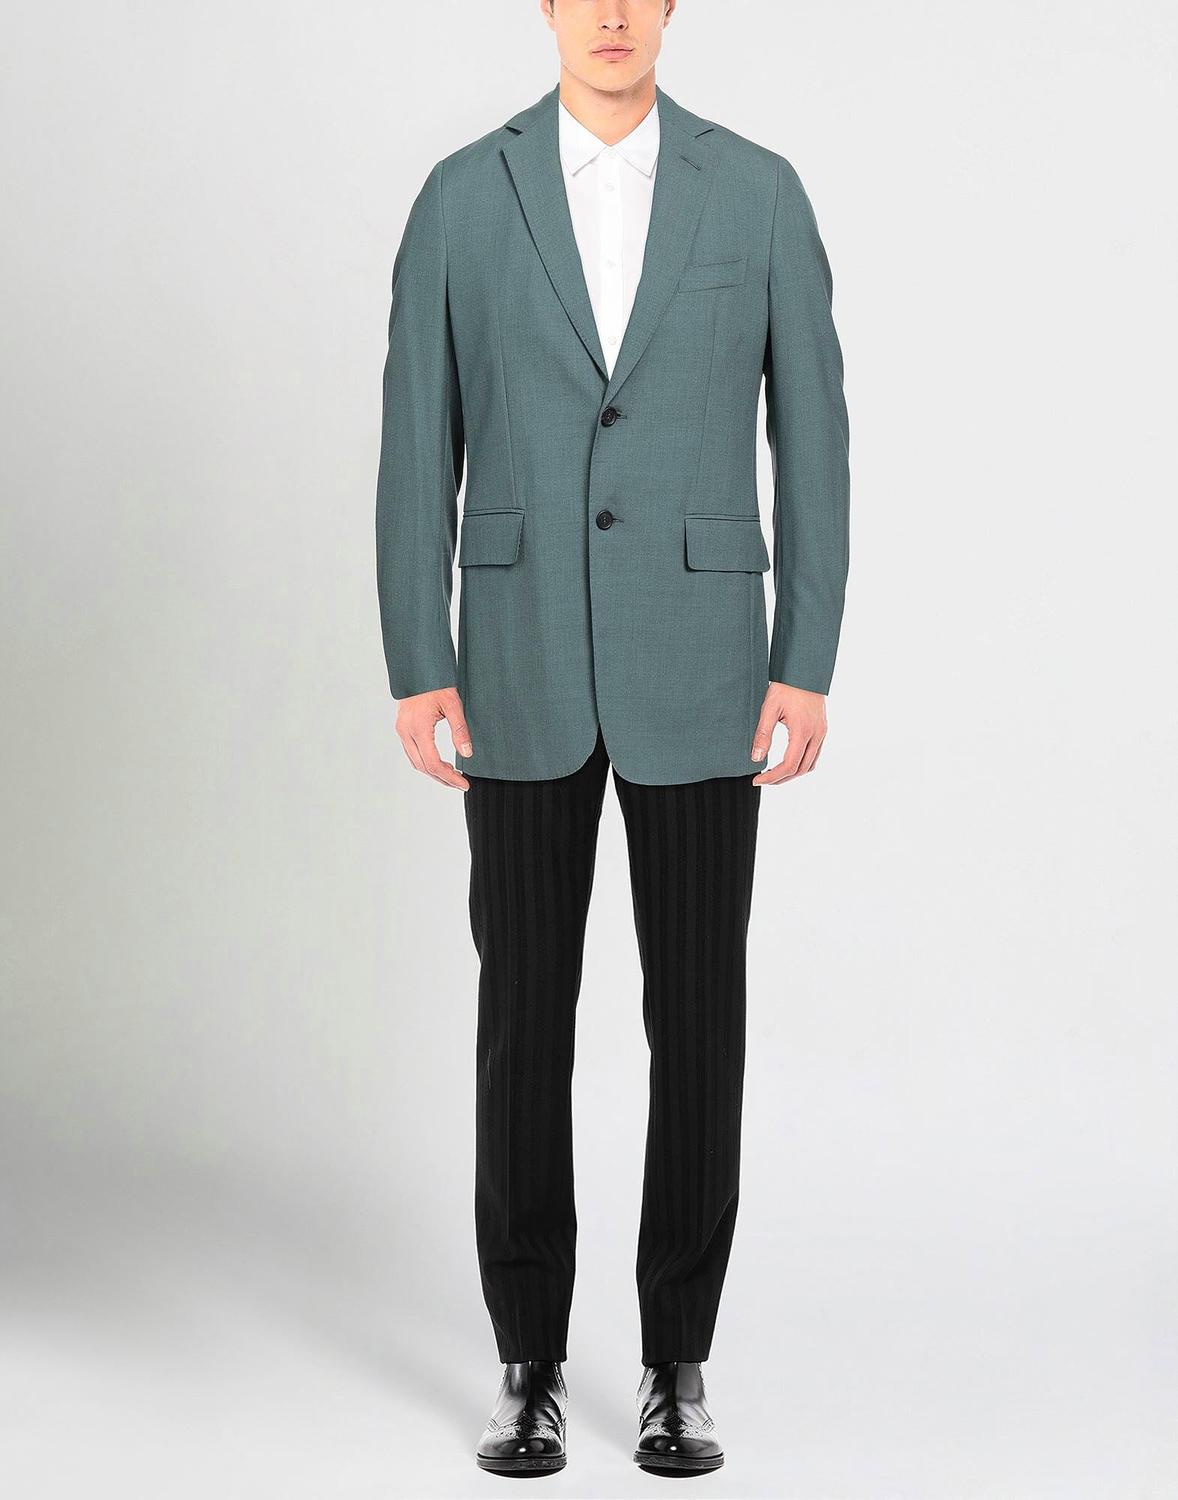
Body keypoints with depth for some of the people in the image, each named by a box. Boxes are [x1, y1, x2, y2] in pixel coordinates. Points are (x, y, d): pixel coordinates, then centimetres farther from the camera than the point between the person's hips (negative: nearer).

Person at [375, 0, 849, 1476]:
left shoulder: (761, 190, 2)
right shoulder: (462, 196, 2)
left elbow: (809, 438, 2)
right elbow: (417, 451, 1)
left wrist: (806, 667, -5)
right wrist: (417, 673, -5)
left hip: (697, 672, 0)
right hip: (525, 674, 0)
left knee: (696, 1018, 3)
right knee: (523, 1016, 4)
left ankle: (677, 1361, 17)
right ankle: (530, 1365, 17)